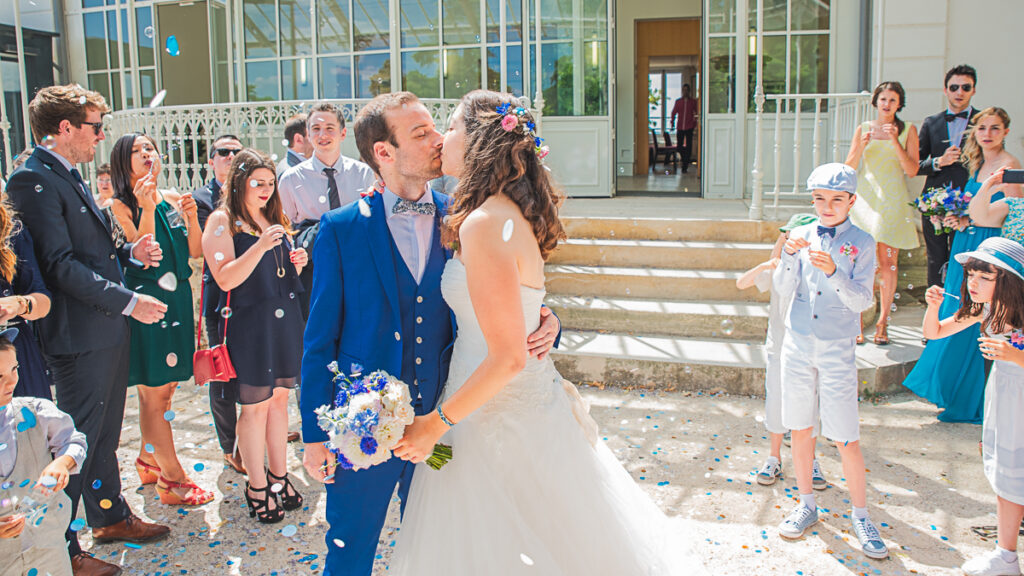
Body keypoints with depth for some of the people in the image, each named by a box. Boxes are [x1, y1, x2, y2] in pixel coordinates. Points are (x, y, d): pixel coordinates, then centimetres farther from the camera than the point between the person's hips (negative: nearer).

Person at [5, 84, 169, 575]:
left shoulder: (70, 177, 15)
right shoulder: (33, 180, -16)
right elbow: (61, 265, -22)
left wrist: (131, 253, 4)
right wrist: (128, 301, -21)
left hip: (109, 332, 9)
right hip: (79, 337, -9)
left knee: (104, 435, 21)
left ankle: (110, 516, 37)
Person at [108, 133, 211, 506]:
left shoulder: (173, 200, 10)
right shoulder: (120, 207, -7)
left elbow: (196, 252, 7)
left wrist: (191, 217, -9)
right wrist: (146, 209, -22)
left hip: (177, 300, 6)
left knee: (161, 388, 14)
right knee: (155, 392, -3)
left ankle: (148, 460, 31)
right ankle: (172, 479, 3)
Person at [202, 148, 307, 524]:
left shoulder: (274, 218, 15)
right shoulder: (222, 221, -6)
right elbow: (225, 279, -15)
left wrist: (296, 263, 1)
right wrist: (260, 246, -25)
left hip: (284, 318, 7)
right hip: (248, 322, -6)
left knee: (279, 397, 11)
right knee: (255, 405, -1)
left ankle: (279, 475, 23)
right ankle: (257, 486, 11)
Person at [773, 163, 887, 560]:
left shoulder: (862, 243, -3)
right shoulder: (801, 236, 4)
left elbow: (862, 300, -12)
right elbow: (783, 292, 0)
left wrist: (833, 272, -28)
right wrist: (789, 256, -16)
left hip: (837, 351, -3)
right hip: (797, 346, 3)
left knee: (846, 440, -2)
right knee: (800, 429, 11)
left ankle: (861, 516, 17)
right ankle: (806, 505, 27)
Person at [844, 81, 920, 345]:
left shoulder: (908, 130, 7)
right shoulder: (863, 129, 10)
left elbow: (912, 170, -2)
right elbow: (849, 168, 7)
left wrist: (895, 141, -11)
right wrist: (861, 146, -10)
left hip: (893, 201, -1)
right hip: (865, 197, 1)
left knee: (888, 263, -2)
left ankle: (883, 322, 8)